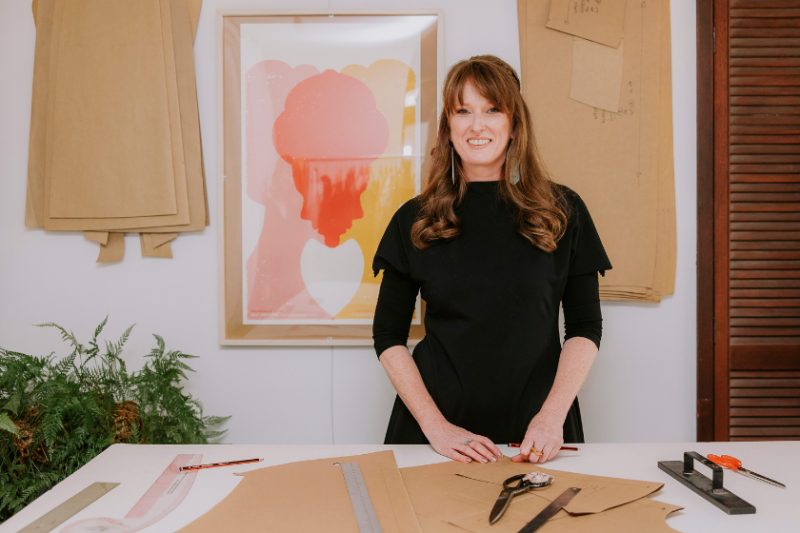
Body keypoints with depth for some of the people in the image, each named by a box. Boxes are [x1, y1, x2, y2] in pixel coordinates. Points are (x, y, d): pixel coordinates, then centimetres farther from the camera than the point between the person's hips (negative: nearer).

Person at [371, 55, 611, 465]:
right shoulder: (414, 220, 0)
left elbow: (585, 327, 1)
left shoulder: (563, 212, -1)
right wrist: (435, 426, -9)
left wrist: (553, 416, -11)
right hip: (436, 426, 0)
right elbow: (388, 336, 0)